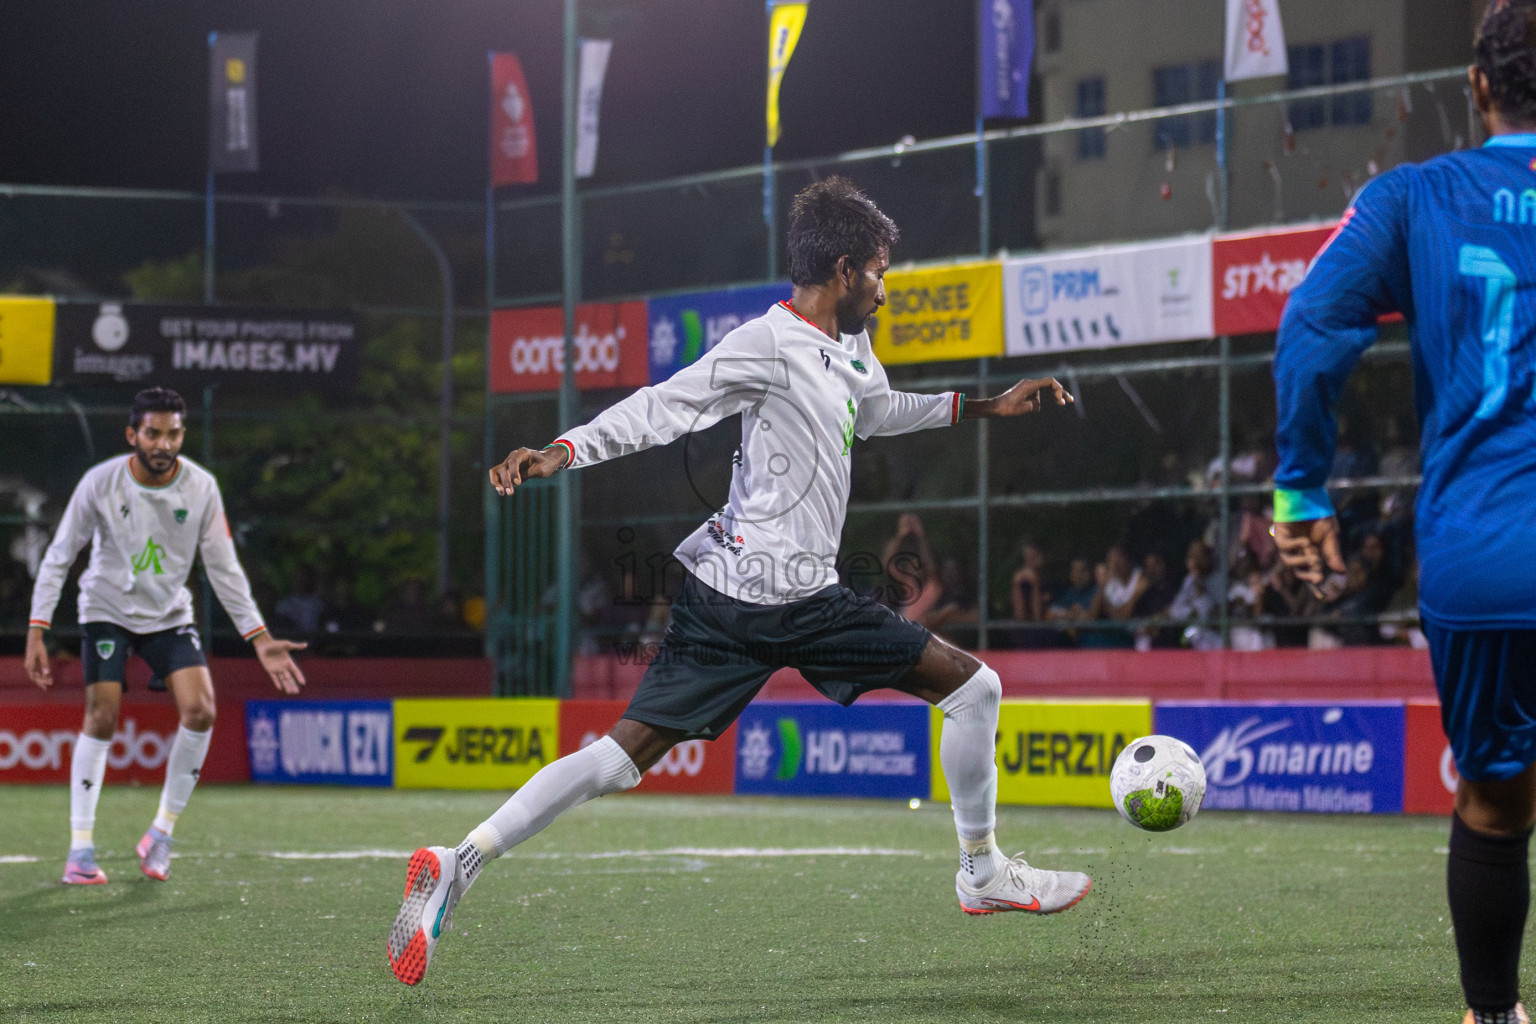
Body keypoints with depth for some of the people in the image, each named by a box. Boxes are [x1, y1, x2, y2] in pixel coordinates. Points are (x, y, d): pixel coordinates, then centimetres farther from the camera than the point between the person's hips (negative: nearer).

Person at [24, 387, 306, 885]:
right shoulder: (100, 483, -16)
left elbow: (224, 568, -4)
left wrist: (260, 639, -9)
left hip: (170, 614, 2)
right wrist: (37, 631, -14)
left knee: (200, 712, -16)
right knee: (101, 719, -12)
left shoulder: (201, 487, -12)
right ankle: (80, 848, -2)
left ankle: (162, 832, 0)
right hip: (108, 609, -2)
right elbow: (58, 557, -8)